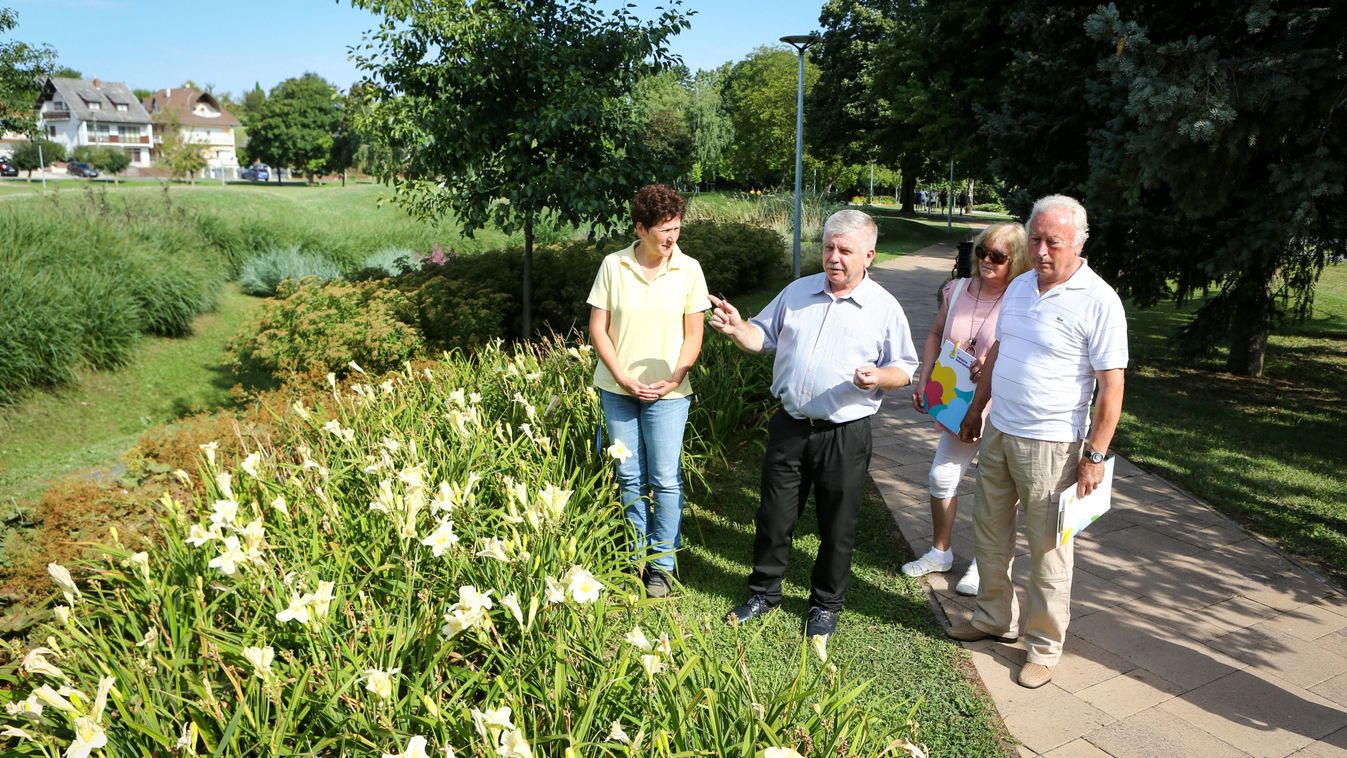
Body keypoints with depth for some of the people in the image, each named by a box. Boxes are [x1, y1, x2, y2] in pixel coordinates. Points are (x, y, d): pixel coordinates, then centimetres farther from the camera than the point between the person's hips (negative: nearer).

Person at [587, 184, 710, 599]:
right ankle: (636, 557, 27)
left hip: (667, 392, -1)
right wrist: (623, 378, -9)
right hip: (618, 389, 1)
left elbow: (693, 335, 0)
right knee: (630, 478, 11)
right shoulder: (613, 265, -2)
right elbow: (598, 328, -1)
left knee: (666, 480, 1)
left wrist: (674, 378, -12)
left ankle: (662, 564, 16)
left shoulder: (688, 269, -3)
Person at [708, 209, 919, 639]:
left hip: (845, 437, -3)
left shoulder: (885, 308, -2)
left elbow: (904, 370, 0)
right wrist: (737, 328, -9)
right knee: (774, 517, 12)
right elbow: (763, 336, 13)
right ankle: (764, 592, 31)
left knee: (837, 528, 9)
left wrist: (877, 377, -22)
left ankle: (826, 605, 29)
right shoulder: (797, 293, 8)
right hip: (790, 427, 3)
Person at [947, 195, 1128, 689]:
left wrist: (1095, 455, -16)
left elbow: (1111, 386, -15)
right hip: (998, 432, 7)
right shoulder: (1019, 286, 8)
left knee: (1047, 550, 4)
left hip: (1051, 444, -7)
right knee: (989, 533, 17)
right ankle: (995, 618, 36)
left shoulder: (1098, 301, -14)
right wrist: (976, 409, 21)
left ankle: (1044, 645, 20)